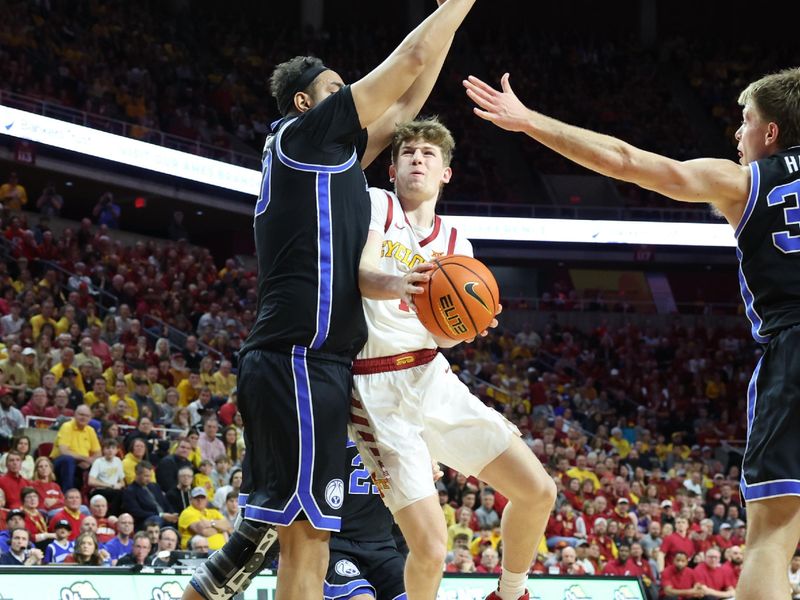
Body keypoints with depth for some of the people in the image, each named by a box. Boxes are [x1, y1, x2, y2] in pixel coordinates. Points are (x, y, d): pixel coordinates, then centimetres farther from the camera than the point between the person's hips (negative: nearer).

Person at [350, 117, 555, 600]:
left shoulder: (454, 245, 14)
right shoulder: (376, 205, -1)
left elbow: (444, 335, 6)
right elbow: (361, 275, -19)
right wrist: (401, 282, -41)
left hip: (432, 377, 6)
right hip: (378, 390, -6)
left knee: (539, 491, 1)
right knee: (431, 548, -16)